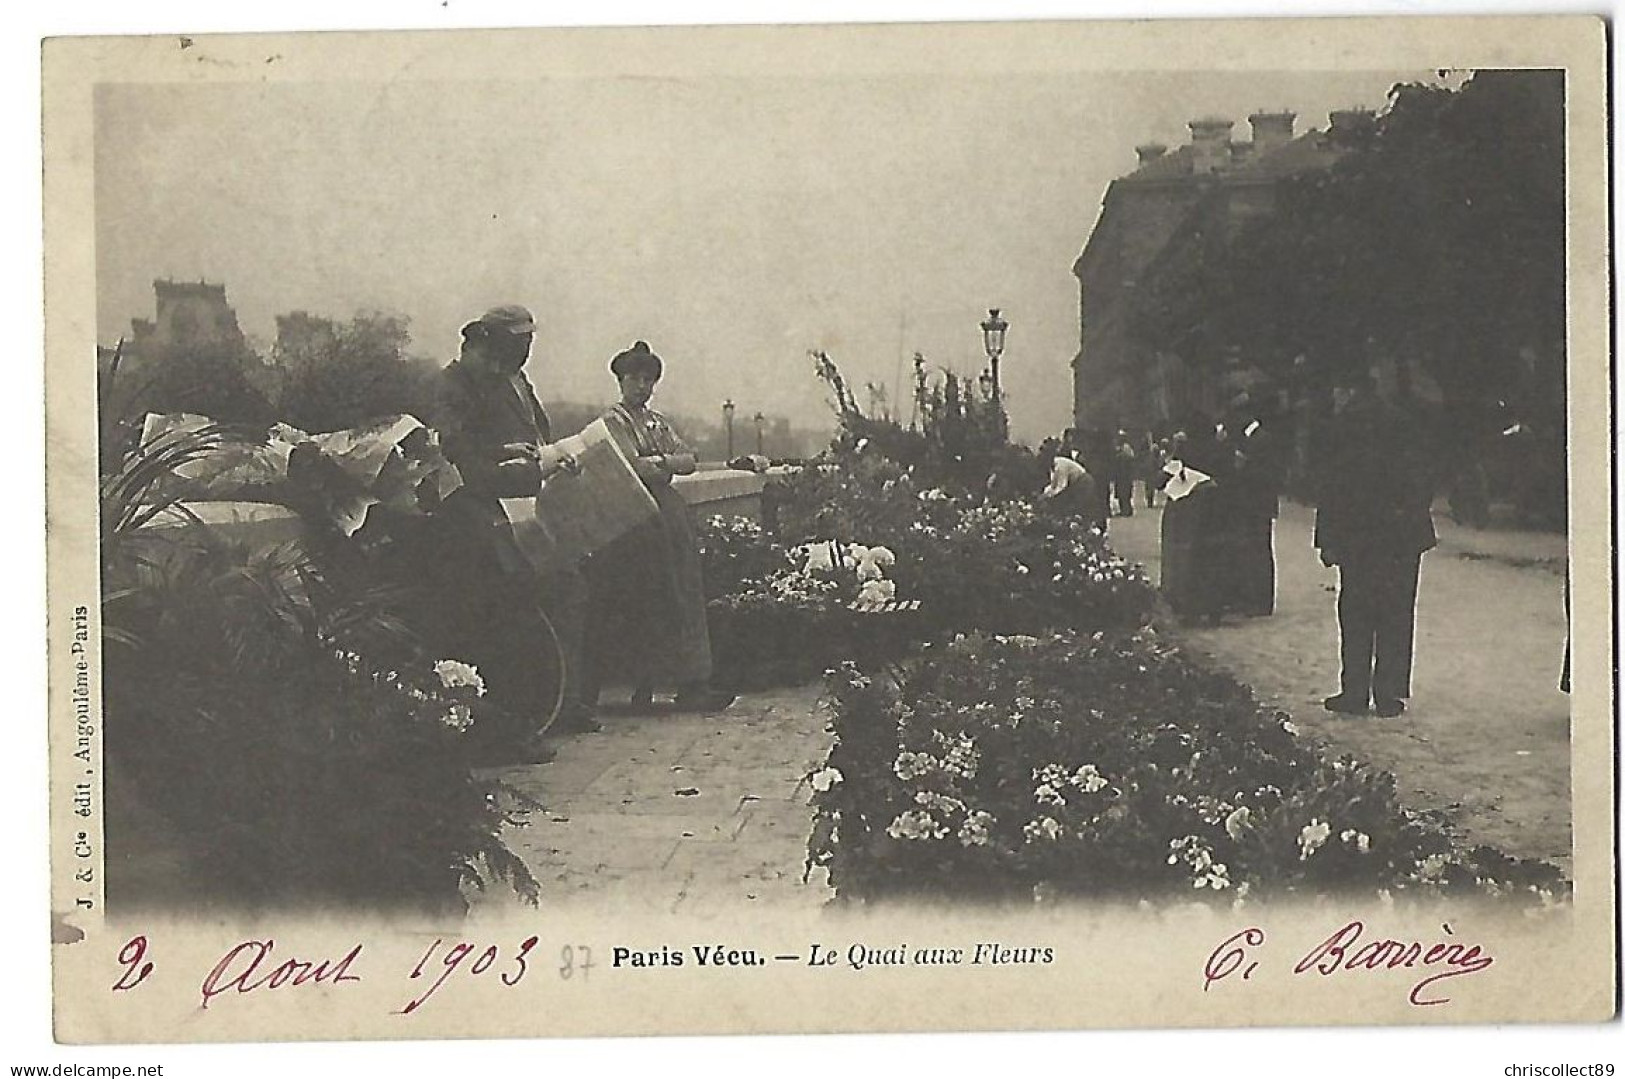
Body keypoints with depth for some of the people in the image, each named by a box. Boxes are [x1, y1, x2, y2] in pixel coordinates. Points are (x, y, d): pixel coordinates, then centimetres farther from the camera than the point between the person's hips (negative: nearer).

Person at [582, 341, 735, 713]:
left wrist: (658, 463, -8)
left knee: (679, 597, 2)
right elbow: (635, 467, -15)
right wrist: (666, 467, 0)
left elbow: (689, 460, 8)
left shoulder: (658, 422, 20)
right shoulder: (614, 421, -3)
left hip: (669, 514, 8)